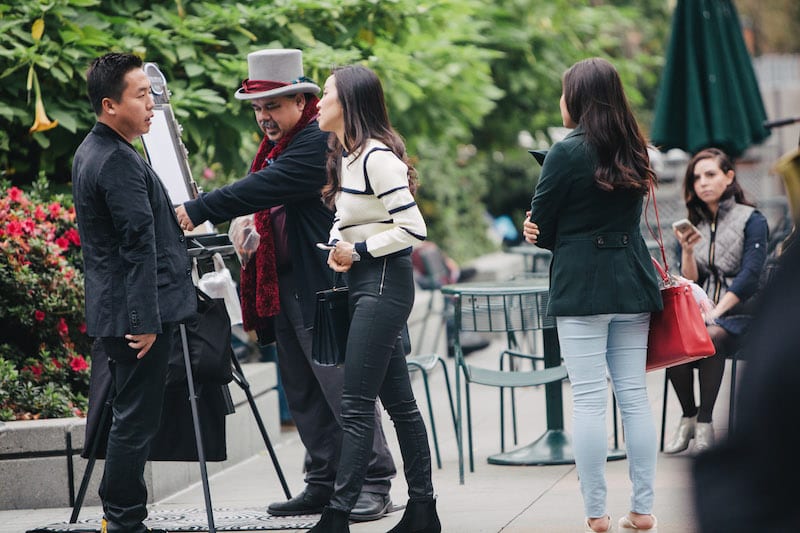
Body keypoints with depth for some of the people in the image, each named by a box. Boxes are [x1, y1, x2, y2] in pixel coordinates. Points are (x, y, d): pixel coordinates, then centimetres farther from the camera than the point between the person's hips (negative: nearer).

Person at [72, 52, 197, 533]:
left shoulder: (92, 151, 14)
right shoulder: (119, 162, -19)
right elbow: (139, 248, -22)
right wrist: (145, 320, -22)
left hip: (114, 312, 10)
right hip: (139, 313, -10)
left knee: (130, 416, 15)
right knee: (136, 420, -4)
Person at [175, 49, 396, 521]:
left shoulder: (318, 141, -15)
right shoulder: (277, 145, 17)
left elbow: (262, 188, -23)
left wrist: (197, 211, -24)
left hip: (321, 284, -10)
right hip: (284, 287, 10)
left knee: (343, 388, -7)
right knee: (304, 393, 11)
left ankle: (375, 484, -2)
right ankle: (324, 484, 17)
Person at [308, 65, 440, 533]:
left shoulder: (377, 157, -16)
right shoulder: (347, 156, 14)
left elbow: (413, 229, -20)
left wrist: (359, 251, -14)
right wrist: (337, 247, 5)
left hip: (385, 282, -10)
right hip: (365, 283, 10)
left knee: (357, 405, -10)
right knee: (398, 401, 11)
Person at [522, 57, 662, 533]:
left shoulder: (568, 152, -11)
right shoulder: (633, 152, 9)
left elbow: (540, 229, -6)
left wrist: (548, 235, 15)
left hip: (582, 288, -6)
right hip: (633, 283, 6)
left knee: (589, 400, -3)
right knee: (635, 396, 8)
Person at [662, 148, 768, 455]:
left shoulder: (751, 220, 2)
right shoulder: (694, 225, 16)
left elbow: (750, 273, -11)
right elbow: (689, 282, 9)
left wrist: (715, 312, -21)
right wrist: (687, 251, -11)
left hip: (737, 312, -4)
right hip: (699, 310, 4)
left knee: (710, 337, -37)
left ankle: (705, 423, -27)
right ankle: (688, 418, -15)